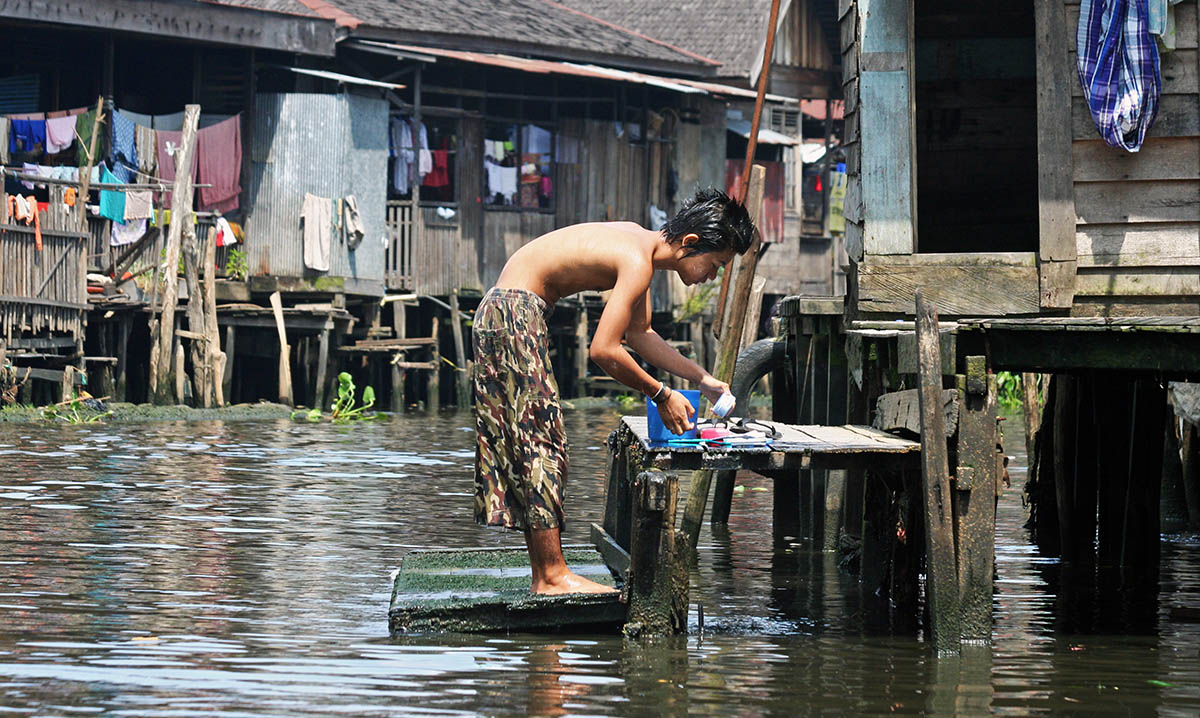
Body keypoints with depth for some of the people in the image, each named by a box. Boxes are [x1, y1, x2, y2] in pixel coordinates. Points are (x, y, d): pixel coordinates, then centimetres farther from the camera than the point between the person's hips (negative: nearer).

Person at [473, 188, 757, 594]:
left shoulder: (638, 242, 10)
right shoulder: (638, 261, -20)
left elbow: (639, 334, 21)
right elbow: (603, 350, -24)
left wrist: (702, 380, 17)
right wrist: (661, 396, -13)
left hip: (501, 314, 10)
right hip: (514, 315, -10)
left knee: (529, 448, 10)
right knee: (540, 443, -8)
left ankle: (544, 575, 12)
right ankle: (553, 576, -5)